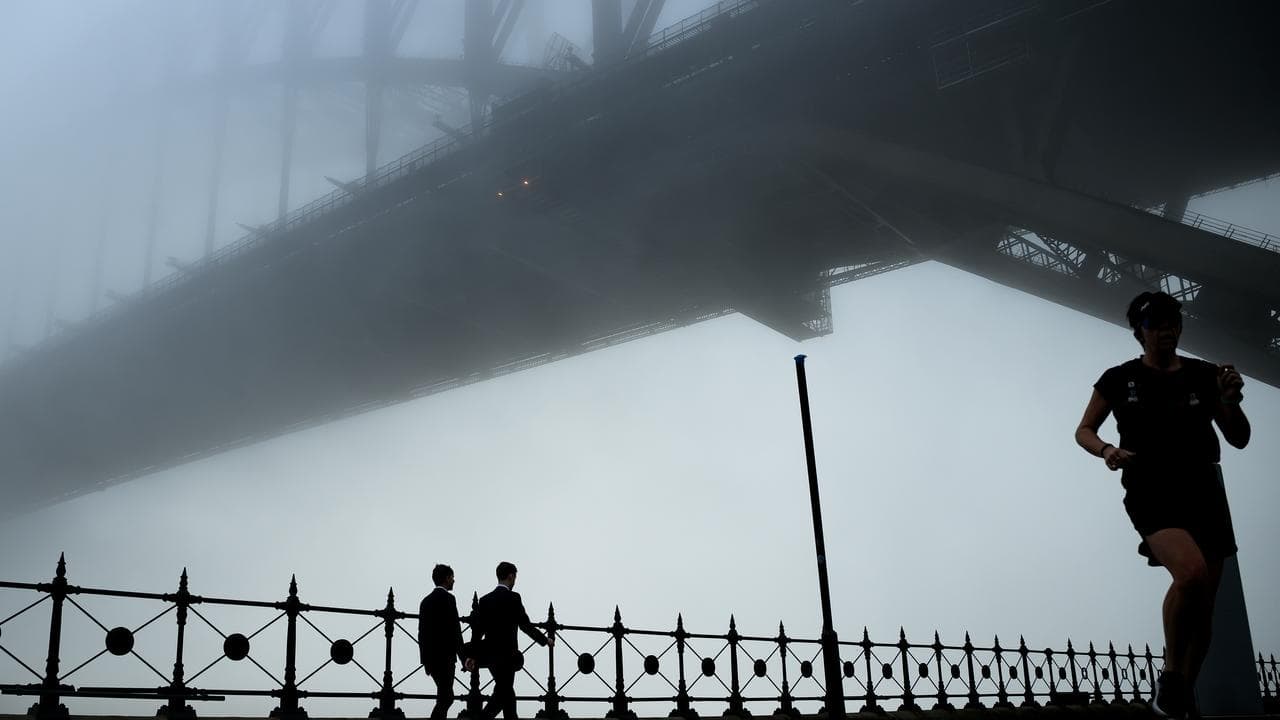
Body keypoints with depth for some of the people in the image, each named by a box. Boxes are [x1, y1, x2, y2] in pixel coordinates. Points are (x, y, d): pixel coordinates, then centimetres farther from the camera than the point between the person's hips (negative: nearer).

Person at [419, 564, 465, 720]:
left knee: (446, 696, 16)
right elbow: (454, 629, -14)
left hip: (430, 657, 8)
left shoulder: (426, 600, 14)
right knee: (444, 698, -5)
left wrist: (426, 660, 19)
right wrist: (463, 657, -10)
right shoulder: (447, 598, -9)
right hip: (444, 656, -8)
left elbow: (422, 632, 15)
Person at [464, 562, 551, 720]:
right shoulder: (513, 597, -10)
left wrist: (472, 655, 13)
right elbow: (525, 625, -9)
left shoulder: (485, 599, 7)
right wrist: (545, 640, 4)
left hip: (490, 653, 7)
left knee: (506, 690, 17)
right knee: (502, 692, -3)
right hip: (506, 654, -7)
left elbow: (477, 629, 7)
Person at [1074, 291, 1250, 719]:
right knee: (1192, 573, -30)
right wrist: (1106, 451, -13)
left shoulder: (1204, 375, 7)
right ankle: (1171, 675, -10)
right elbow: (1084, 431, 9)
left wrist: (1231, 402, -12)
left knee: (1203, 605, 4)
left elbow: (1239, 440, 8)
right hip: (1152, 495, -4)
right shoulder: (1120, 379, 2)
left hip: (1204, 492, 4)